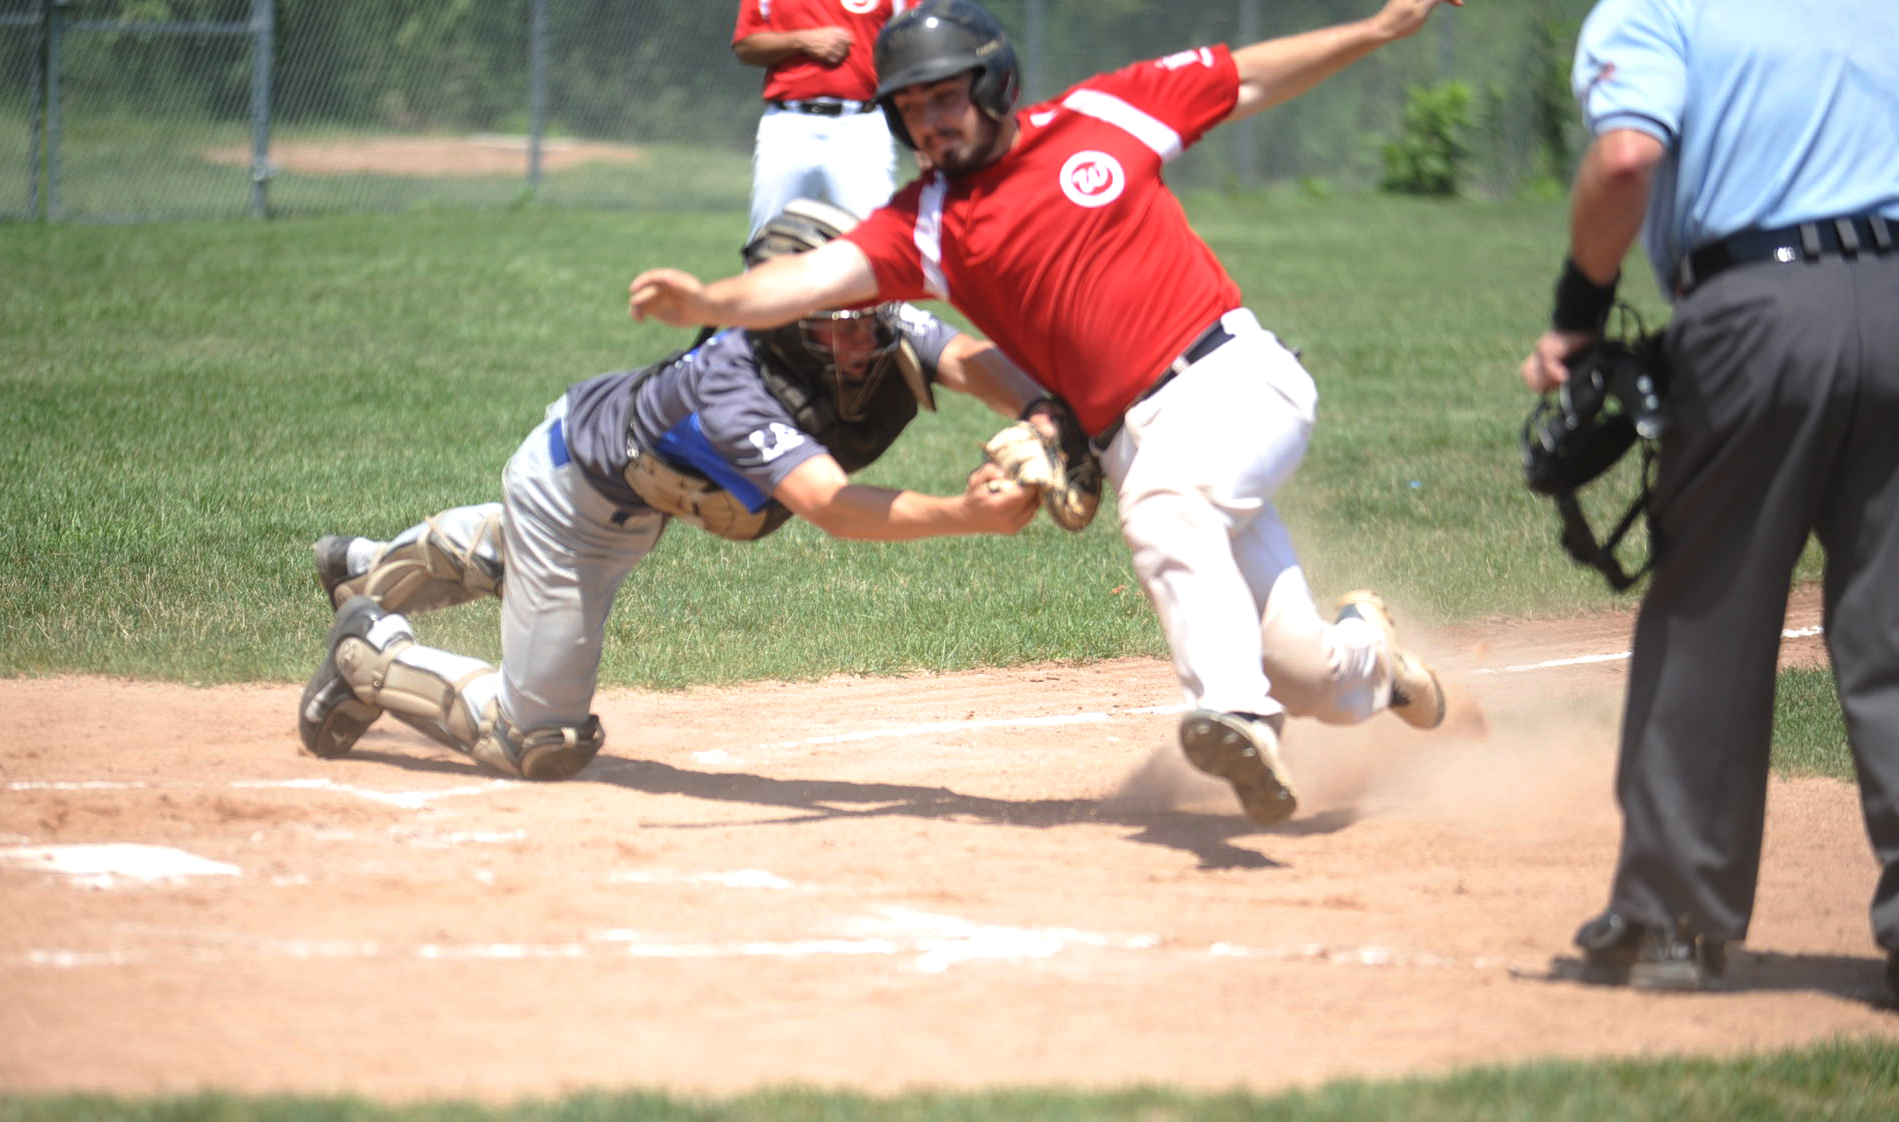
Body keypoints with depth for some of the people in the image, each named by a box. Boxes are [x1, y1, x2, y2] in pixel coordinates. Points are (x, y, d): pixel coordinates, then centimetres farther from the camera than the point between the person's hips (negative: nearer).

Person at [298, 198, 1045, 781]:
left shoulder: (886, 338, -29)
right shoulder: (732, 388, -47)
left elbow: (971, 361, -45)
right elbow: (831, 506, -59)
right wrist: (966, 515, -72)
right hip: (571, 481, -8)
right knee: (542, 743, -2)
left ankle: (368, 571, 62)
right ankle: (369, 649, 18)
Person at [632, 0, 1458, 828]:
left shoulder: (1105, 113, 5)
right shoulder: (926, 223, 6)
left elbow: (1248, 80, 15)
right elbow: (820, 275, -10)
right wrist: (710, 302, -28)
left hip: (1234, 374, -3)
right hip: (1132, 441, 3)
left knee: (1168, 507, -35)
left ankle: (1236, 713, -47)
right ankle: (1365, 650, 33)